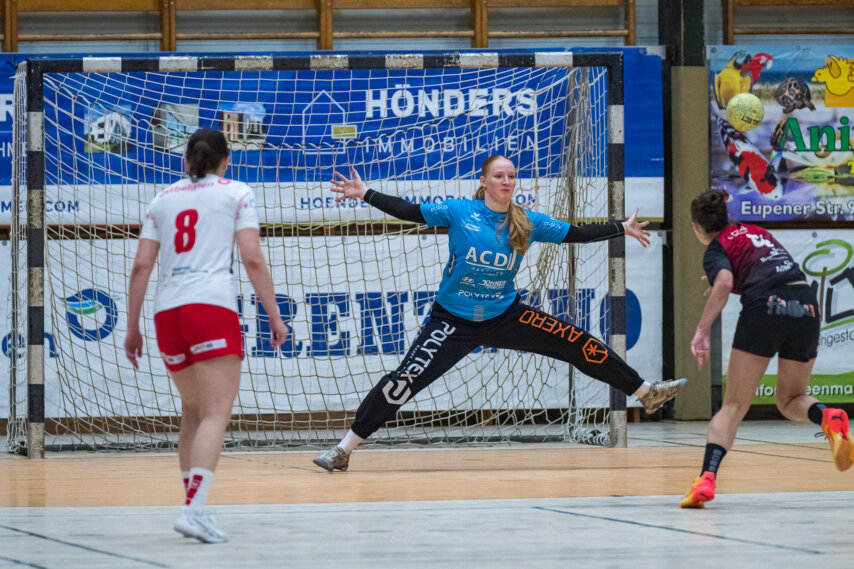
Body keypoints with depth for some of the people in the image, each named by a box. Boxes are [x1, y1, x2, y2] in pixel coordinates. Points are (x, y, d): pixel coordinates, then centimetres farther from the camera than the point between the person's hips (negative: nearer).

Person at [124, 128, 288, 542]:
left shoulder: (163, 199, 19)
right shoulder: (236, 193, 10)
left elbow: (141, 267, 12)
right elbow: (252, 260, -1)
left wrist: (132, 329, 16)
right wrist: (274, 316, 2)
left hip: (166, 312, 5)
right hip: (212, 306, -5)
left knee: (193, 410, 21)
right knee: (216, 414, -10)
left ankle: (192, 504, 21)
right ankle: (194, 509, -27)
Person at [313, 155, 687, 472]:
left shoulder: (528, 223, 0)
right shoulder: (459, 212, -8)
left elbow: (575, 234, 8)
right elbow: (410, 212, -6)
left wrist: (622, 229, 10)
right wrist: (366, 195, -14)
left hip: (505, 317, 3)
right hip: (453, 322, -3)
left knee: (578, 344, -4)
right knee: (403, 381, -16)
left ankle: (646, 393, 12)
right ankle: (344, 449, -7)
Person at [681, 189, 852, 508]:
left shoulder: (716, 249, 9)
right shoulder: (756, 231, 28)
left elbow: (724, 282, -13)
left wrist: (702, 331, -12)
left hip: (765, 307, -5)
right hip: (806, 304, 5)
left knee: (733, 407, 2)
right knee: (791, 401, 21)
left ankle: (707, 478, -17)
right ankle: (827, 418, -13)